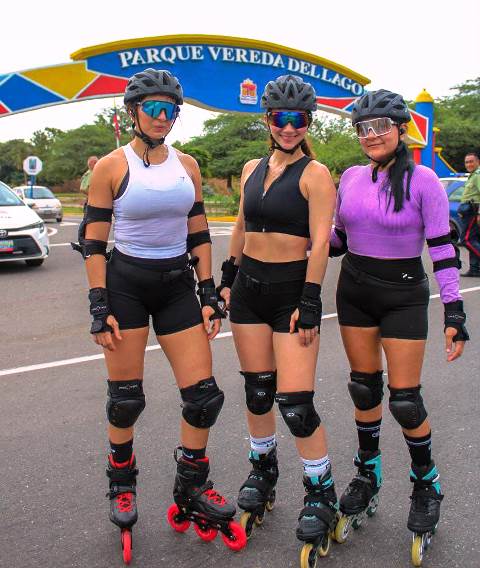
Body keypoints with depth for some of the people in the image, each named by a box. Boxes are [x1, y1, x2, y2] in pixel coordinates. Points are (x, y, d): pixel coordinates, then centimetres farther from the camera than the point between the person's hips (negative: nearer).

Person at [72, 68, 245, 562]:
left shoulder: (187, 165, 7)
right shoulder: (111, 166, -5)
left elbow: (199, 235, 10)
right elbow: (92, 241, -6)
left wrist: (208, 295, 4)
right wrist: (99, 307, -11)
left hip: (177, 285, 4)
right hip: (126, 284, -3)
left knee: (204, 394, 0)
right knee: (126, 398, 4)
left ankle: (191, 492, 22)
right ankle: (121, 486, 31)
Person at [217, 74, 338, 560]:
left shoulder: (315, 174, -7)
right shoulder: (252, 169, 12)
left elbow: (320, 243, -12)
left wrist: (308, 306, -16)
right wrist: (227, 278, 17)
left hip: (293, 287, -5)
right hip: (249, 285, 6)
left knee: (294, 401, -7)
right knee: (257, 389, 13)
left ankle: (322, 496, 13)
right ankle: (262, 471, 36)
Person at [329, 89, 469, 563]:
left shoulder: (422, 181, -11)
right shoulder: (350, 178, 3)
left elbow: (442, 248, -11)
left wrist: (454, 312, -14)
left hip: (403, 296, -4)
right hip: (354, 290, 4)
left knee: (404, 399, -2)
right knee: (363, 387, 12)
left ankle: (426, 485, 24)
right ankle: (367, 476, 32)